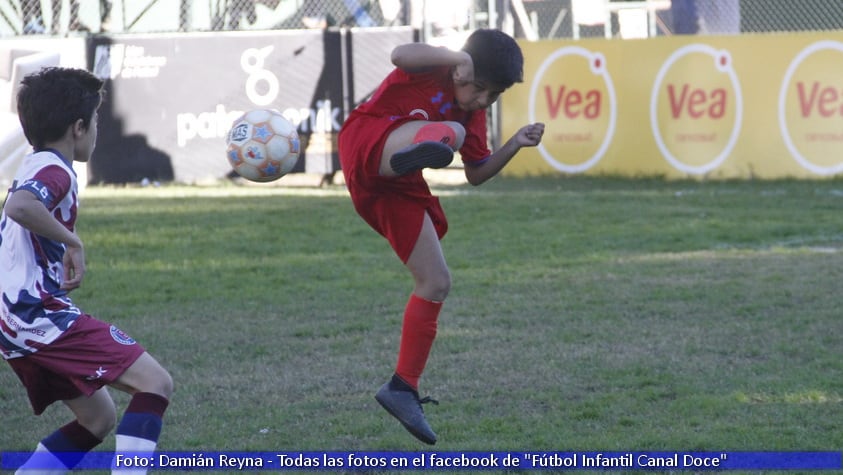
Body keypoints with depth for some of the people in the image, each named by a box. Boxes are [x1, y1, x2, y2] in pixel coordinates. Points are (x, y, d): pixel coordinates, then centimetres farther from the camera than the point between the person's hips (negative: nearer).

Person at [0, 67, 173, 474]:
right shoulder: (54, 170, -13)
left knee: (99, 417, 17)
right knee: (155, 382, -12)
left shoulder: (35, 167, 19)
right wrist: (73, 242, -24)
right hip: (41, 315, -10)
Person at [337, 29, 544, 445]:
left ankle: (403, 388, 9)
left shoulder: (473, 113, 15)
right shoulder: (432, 69, -6)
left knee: (436, 283, 2)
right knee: (451, 131, -35)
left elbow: (475, 174, 18)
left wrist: (514, 146, 4)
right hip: (367, 144, -8)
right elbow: (400, 55, -29)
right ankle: (422, 148, -77)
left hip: (398, 187, 8)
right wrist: (458, 57, -30)